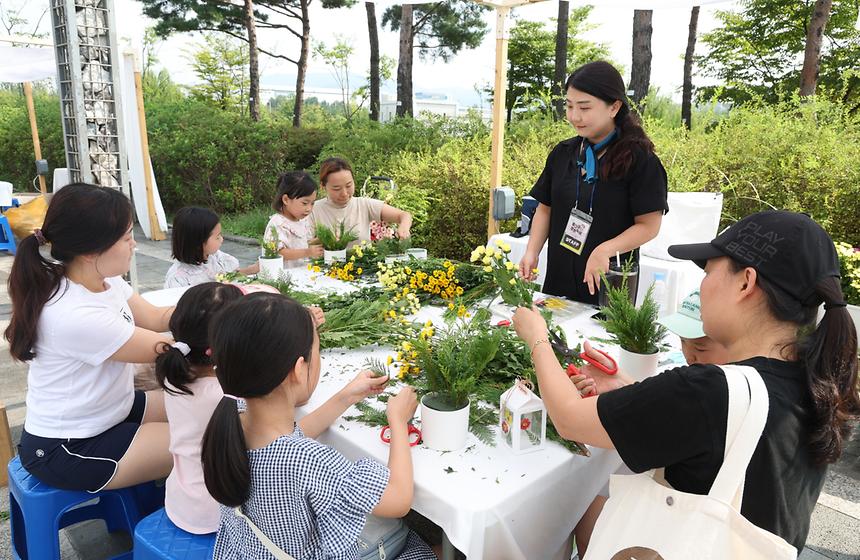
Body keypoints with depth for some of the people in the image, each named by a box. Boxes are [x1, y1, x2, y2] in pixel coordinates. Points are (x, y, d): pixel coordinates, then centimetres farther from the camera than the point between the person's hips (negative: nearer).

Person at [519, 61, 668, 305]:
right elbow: (545, 208, 9)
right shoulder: (563, 153, 4)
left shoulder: (639, 158, -10)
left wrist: (605, 250, -24)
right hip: (558, 279, 4)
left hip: (609, 283, -4)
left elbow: (649, 224, -11)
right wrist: (532, 252, -5)